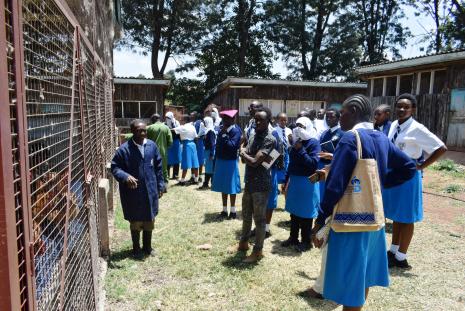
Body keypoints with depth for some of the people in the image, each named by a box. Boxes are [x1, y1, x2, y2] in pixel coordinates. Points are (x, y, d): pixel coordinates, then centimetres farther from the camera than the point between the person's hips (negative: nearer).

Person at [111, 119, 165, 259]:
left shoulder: (152, 146, -1)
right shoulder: (124, 149, -13)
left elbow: (158, 167, 6)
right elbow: (115, 167, -9)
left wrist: (160, 185, 6)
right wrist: (125, 177, -28)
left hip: (150, 190, 4)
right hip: (133, 193, -3)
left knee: (149, 220, 16)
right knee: (136, 222, 11)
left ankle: (147, 247, 35)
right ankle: (136, 248, 32)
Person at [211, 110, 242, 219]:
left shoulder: (236, 131, -15)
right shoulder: (222, 129, 6)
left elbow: (232, 146, -26)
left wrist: (224, 134, -24)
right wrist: (216, 160, 12)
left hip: (230, 162, -7)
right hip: (220, 161, 7)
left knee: (230, 187, 2)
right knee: (223, 187, 13)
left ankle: (233, 211, 16)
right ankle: (224, 210, 24)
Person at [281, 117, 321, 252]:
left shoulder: (314, 142, -11)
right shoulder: (296, 142, 9)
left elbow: (313, 164, -22)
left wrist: (301, 150, -22)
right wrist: (286, 181, 16)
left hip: (307, 182, -7)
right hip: (294, 181, 7)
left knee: (306, 213, 3)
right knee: (294, 211, 14)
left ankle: (307, 241, 17)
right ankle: (293, 238, 28)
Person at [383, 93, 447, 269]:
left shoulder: (417, 129, -17)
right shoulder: (394, 126, 5)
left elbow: (441, 148, -17)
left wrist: (421, 166, -14)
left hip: (408, 176, -7)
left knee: (406, 217, 5)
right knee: (395, 215, 18)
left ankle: (401, 258, 18)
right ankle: (393, 251, 33)